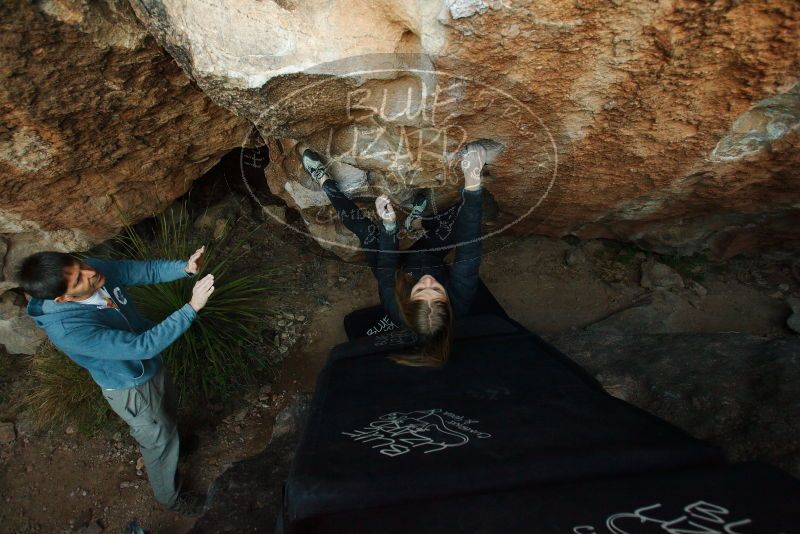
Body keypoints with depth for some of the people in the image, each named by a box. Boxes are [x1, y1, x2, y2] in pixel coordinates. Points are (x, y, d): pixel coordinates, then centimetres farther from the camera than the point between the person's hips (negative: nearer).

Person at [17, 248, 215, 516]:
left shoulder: (94, 270, -22)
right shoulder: (69, 330, -40)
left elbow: (146, 270, -12)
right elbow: (143, 346, -41)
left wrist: (185, 268, -31)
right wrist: (192, 307, -45)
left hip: (151, 364, 6)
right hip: (132, 388, -6)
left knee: (166, 416, 33)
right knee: (160, 442, 17)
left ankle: (171, 442, 65)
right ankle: (171, 497, 45)